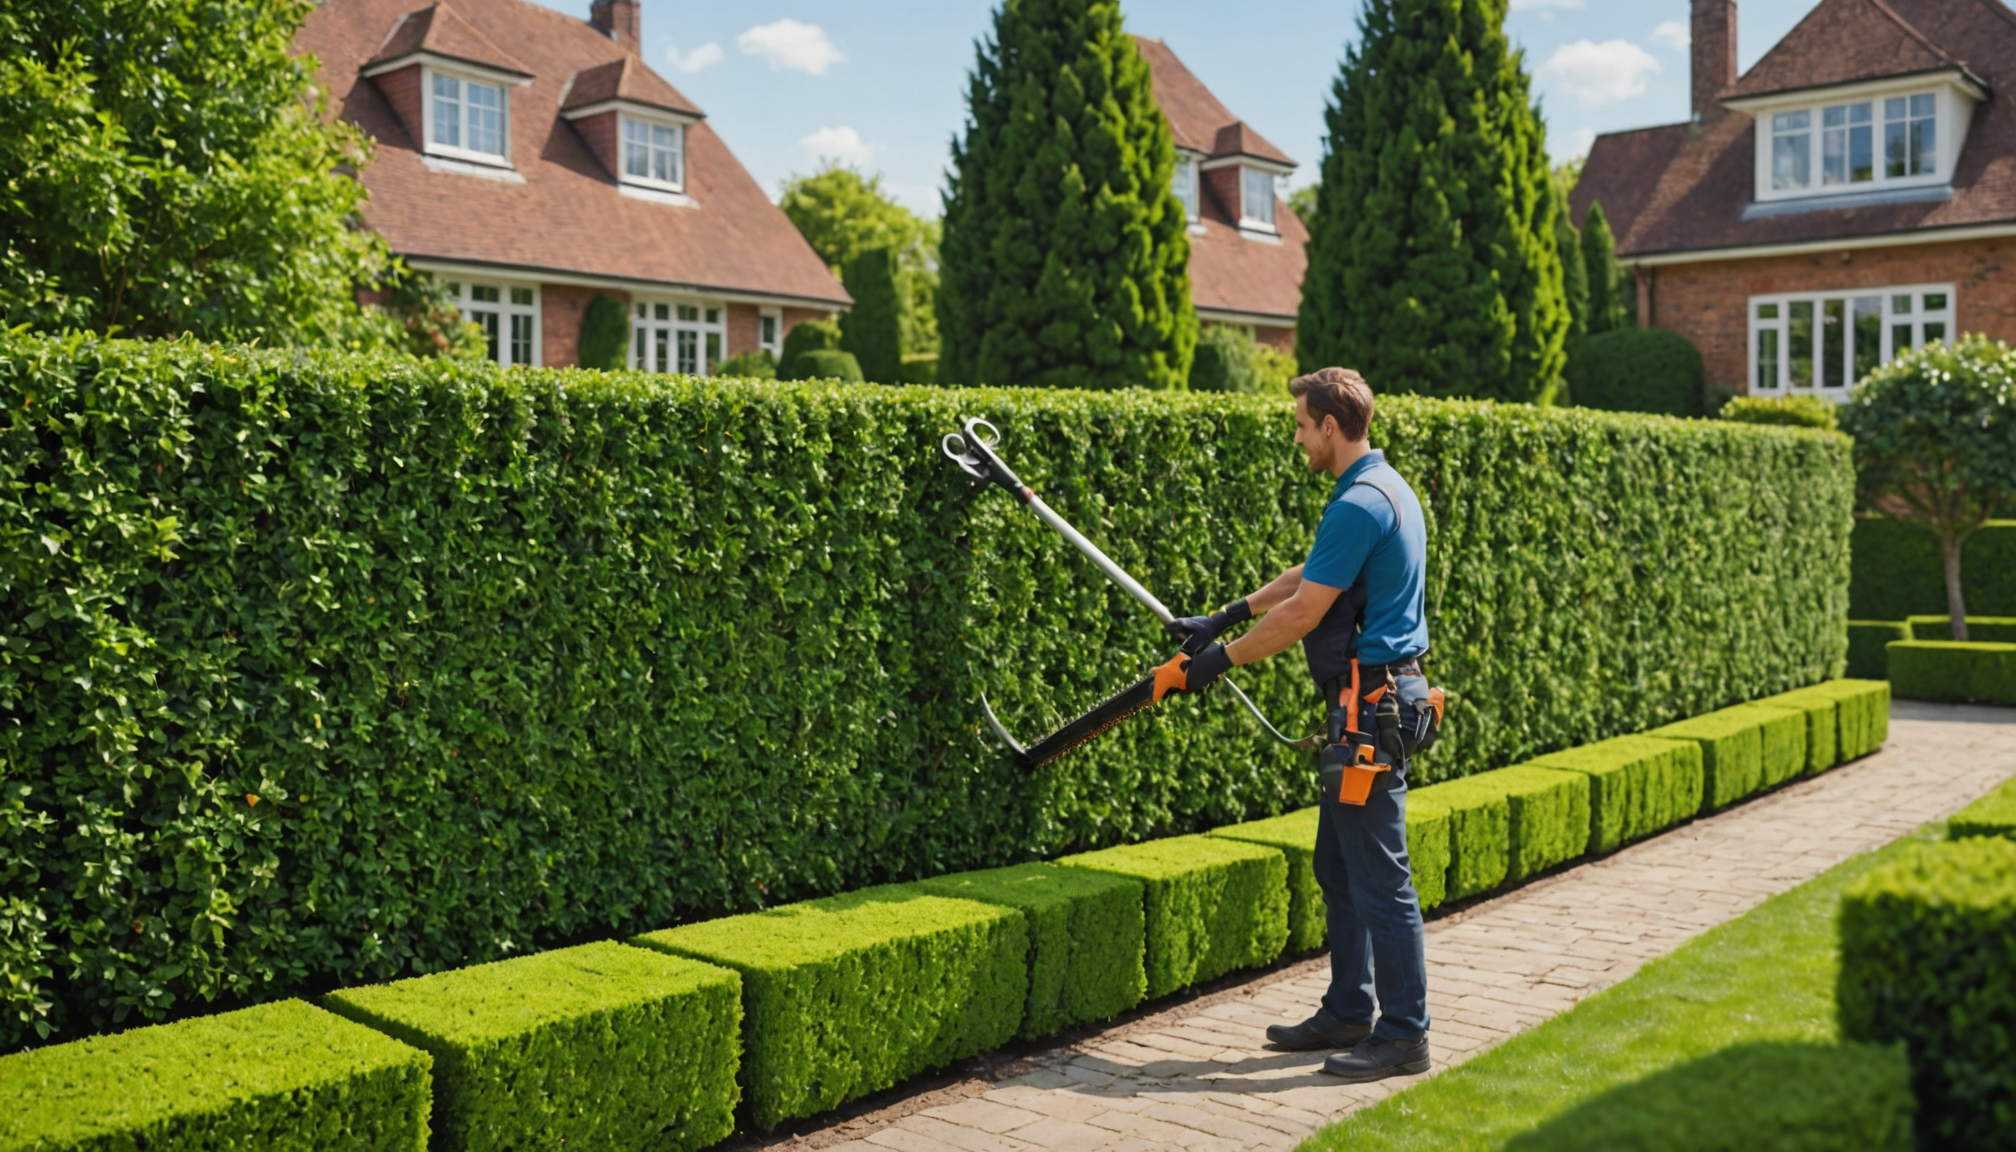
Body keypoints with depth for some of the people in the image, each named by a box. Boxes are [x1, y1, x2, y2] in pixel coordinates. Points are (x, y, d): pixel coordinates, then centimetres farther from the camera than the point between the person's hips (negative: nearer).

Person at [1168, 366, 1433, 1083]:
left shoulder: (1360, 504, -18)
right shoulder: (1383, 489, 15)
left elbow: (1301, 614, -16)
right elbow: (1304, 578, 24)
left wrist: (1222, 658, -5)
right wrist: (1223, 619, 23)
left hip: (1373, 705, -11)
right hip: (1372, 704, 11)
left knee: (1378, 875, -3)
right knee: (1338, 866, 16)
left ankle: (1404, 1035, 6)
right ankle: (1349, 1013, 26)